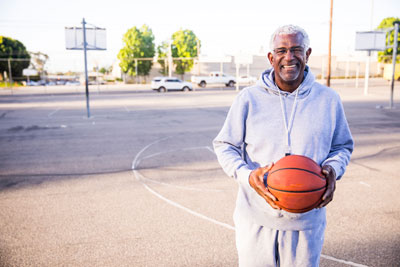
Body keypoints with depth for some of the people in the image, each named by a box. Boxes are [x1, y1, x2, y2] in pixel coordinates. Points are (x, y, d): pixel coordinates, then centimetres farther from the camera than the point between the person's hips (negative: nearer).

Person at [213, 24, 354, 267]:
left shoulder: (328, 99, 1)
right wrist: (247, 174, -19)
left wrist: (333, 169, -10)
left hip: (307, 220, 1)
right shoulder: (249, 98, -5)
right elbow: (224, 146, 0)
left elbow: (343, 146, 12)